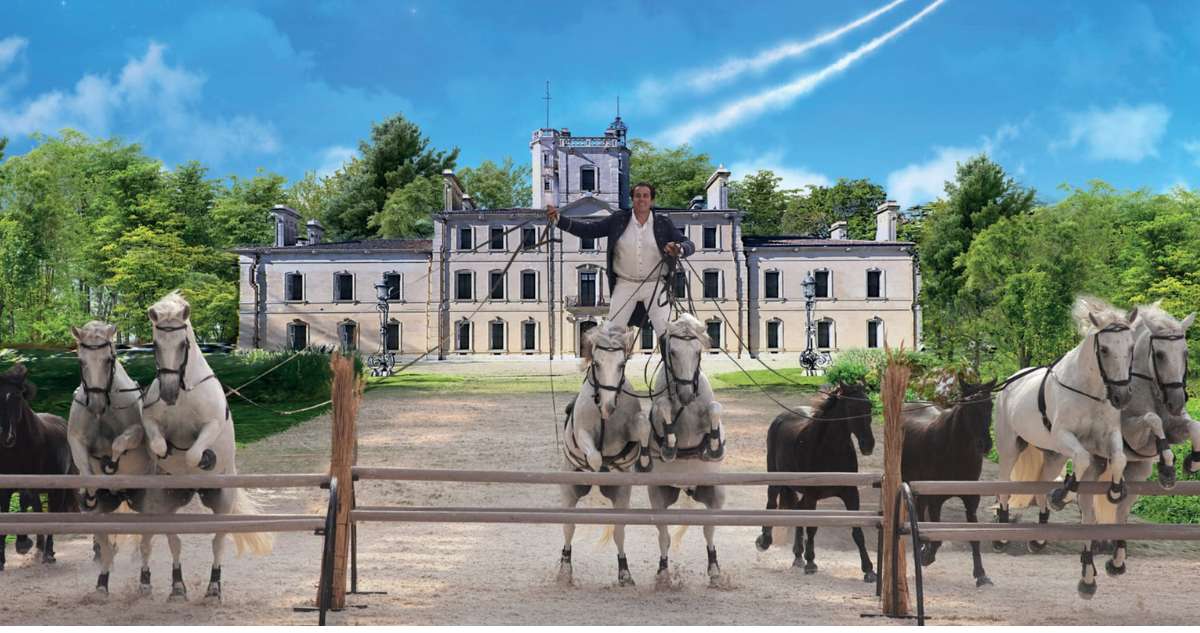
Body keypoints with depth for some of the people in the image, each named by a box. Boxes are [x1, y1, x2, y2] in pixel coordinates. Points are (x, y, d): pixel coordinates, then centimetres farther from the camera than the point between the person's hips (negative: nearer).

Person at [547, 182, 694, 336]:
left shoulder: (663, 223, 0)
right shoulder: (618, 220, 1)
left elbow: (689, 245, -4)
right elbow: (588, 229, -2)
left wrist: (679, 249, -29)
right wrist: (558, 220, -15)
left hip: (655, 285, -1)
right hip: (625, 285, 1)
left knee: (666, 332, -7)